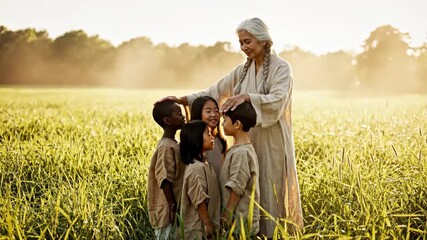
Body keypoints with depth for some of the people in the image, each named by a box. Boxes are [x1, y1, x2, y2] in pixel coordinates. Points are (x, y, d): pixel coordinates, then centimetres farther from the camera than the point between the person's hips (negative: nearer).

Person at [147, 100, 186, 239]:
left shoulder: (171, 144, 10)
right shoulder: (167, 147, -18)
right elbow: (165, 180, -22)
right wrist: (173, 208, -19)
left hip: (173, 208, 9)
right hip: (167, 211, -9)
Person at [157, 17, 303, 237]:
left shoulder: (281, 68, -7)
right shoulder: (242, 70, 11)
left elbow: (278, 100, -22)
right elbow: (215, 92, 5)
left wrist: (247, 97, -36)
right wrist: (182, 99, -6)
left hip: (272, 143, -6)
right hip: (248, 143, 6)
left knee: (271, 193, -1)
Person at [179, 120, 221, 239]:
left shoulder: (204, 163, 6)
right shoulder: (196, 169, -23)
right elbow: (199, 202, -22)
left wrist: (211, 225, 14)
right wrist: (209, 226, -16)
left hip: (207, 223, 9)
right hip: (199, 229, -9)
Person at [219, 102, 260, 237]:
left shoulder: (241, 152, -20)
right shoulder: (245, 148, 9)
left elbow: (236, 188, -20)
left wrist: (226, 214, -14)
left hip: (240, 220, -9)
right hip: (241, 216, 9)